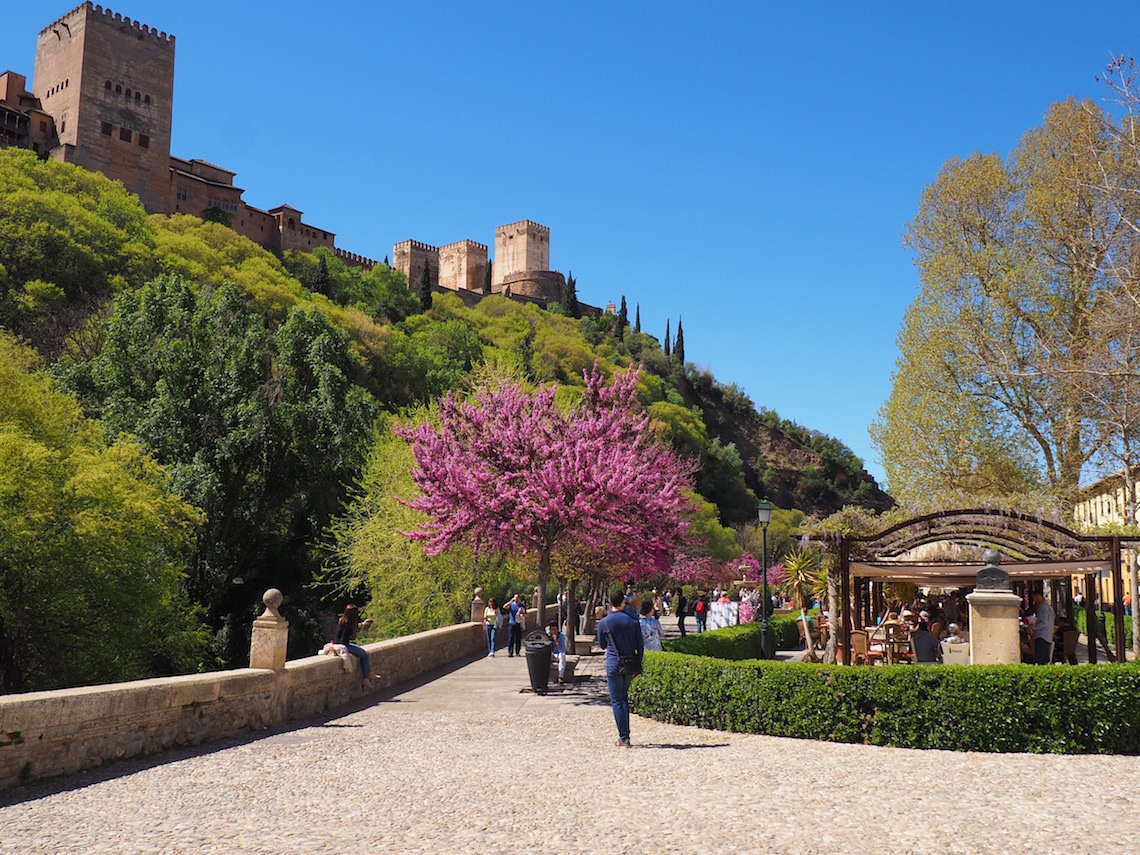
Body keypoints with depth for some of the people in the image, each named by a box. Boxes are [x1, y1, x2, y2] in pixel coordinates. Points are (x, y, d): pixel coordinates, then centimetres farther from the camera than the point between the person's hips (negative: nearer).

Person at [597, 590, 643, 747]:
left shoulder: (603, 623, -7)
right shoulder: (633, 622, -1)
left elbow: (602, 645, 7)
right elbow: (639, 646, 5)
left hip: (613, 664, -3)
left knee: (616, 701, 3)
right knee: (624, 698, 18)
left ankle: (624, 738, 1)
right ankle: (625, 735, 18)